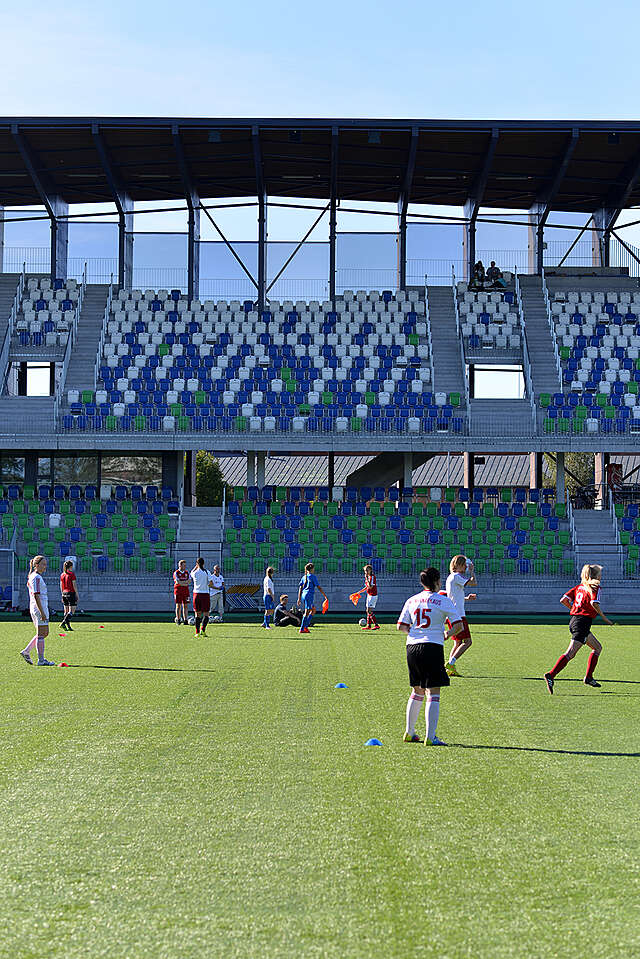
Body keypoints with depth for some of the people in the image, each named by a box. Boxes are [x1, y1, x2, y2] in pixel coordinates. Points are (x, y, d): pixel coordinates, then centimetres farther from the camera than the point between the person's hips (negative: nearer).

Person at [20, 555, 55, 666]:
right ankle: (41, 660, 1)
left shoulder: (32, 577, 16)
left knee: (45, 633, 15)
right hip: (39, 608, -10)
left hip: (35, 609, 10)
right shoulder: (36, 578, -15)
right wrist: (42, 612, -22)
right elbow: (36, 596, -20)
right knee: (41, 634, -4)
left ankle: (26, 652, 14)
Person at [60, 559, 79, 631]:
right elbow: (74, 585, -12)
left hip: (64, 593, 7)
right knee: (72, 611, -4)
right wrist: (77, 595, -6)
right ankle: (63, 623, -19)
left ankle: (68, 626, 9)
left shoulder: (62, 574, 8)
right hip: (71, 593, -7)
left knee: (66, 611, 11)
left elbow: (61, 586, 12)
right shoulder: (72, 574, -11)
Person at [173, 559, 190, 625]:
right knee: (178, 606, -5)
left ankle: (185, 620, 3)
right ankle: (178, 620, -3)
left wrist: (181, 582, -12)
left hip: (186, 591, 4)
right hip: (178, 591, -4)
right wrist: (185, 583, -8)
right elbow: (178, 582, -13)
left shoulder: (187, 572, 12)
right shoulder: (176, 573, -2)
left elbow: (189, 581, 2)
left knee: (185, 606, 2)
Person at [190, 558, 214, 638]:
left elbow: (190, 573, 24)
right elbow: (211, 584, -8)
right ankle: (203, 629, -14)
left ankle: (197, 632, 5)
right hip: (205, 594, -2)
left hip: (196, 594, 2)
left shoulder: (194, 573, -2)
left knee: (197, 614, 9)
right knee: (206, 614, 4)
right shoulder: (207, 572, -6)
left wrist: (196, 566, 17)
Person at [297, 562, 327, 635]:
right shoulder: (313, 576, -5)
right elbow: (319, 587, -6)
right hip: (309, 595, -8)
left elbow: (300, 588, 13)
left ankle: (306, 626, 8)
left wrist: (299, 599, 15)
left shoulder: (304, 577, 14)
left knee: (313, 610, 16)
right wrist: (325, 595, 0)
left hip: (303, 595, 8)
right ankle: (302, 629, -9)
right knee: (307, 612, -6)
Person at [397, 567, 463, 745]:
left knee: (417, 692, 19)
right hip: (433, 647, -5)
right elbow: (458, 625, -7)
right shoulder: (443, 601, -3)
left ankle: (409, 732, 25)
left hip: (412, 647, 5)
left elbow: (401, 626, 7)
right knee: (433, 694, -3)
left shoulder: (411, 601, 10)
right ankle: (430, 737, -9)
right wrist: (446, 635, 9)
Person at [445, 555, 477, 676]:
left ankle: (450, 669, 7)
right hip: (458, 615, -10)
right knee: (467, 641, -9)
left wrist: (466, 598, 20)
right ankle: (450, 663, -17)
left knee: (457, 643, 12)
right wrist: (472, 570, 0)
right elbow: (473, 583, -16)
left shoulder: (450, 577, 19)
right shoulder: (456, 576, -12)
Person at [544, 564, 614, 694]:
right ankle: (551, 675, -24)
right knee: (570, 653, -14)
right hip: (583, 623, -9)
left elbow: (563, 600, 9)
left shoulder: (579, 587, 15)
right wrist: (604, 618, -13)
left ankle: (588, 677, 18)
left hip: (574, 620, 9)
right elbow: (594, 603, -23)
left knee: (597, 648, 22)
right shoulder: (595, 588, -4)